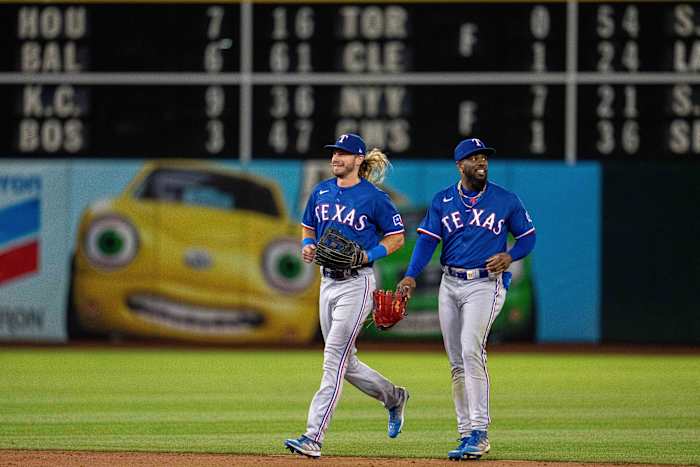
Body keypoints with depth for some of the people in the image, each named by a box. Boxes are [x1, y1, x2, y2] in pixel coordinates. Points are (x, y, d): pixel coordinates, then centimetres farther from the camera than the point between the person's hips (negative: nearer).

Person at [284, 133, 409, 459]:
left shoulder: (374, 198, -8)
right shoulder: (321, 192, 9)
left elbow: (396, 237, -1)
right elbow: (308, 228, 21)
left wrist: (369, 255, -16)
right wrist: (307, 246, -1)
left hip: (357, 283, -7)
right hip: (328, 282, 7)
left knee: (334, 359, -14)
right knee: (345, 363, 13)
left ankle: (313, 437, -18)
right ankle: (393, 397, 38)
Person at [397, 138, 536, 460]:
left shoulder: (505, 200, 2)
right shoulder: (443, 200, 6)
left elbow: (527, 237, 10)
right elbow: (427, 240, -2)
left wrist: (509, 256, -10)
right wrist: (411, 276, -17)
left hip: (485, 284, -4)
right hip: (450, 285, 4)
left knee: (471, 351, -21)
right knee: (457, 362, 6)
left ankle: (480, 432, -21)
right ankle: (466, 435, 13)